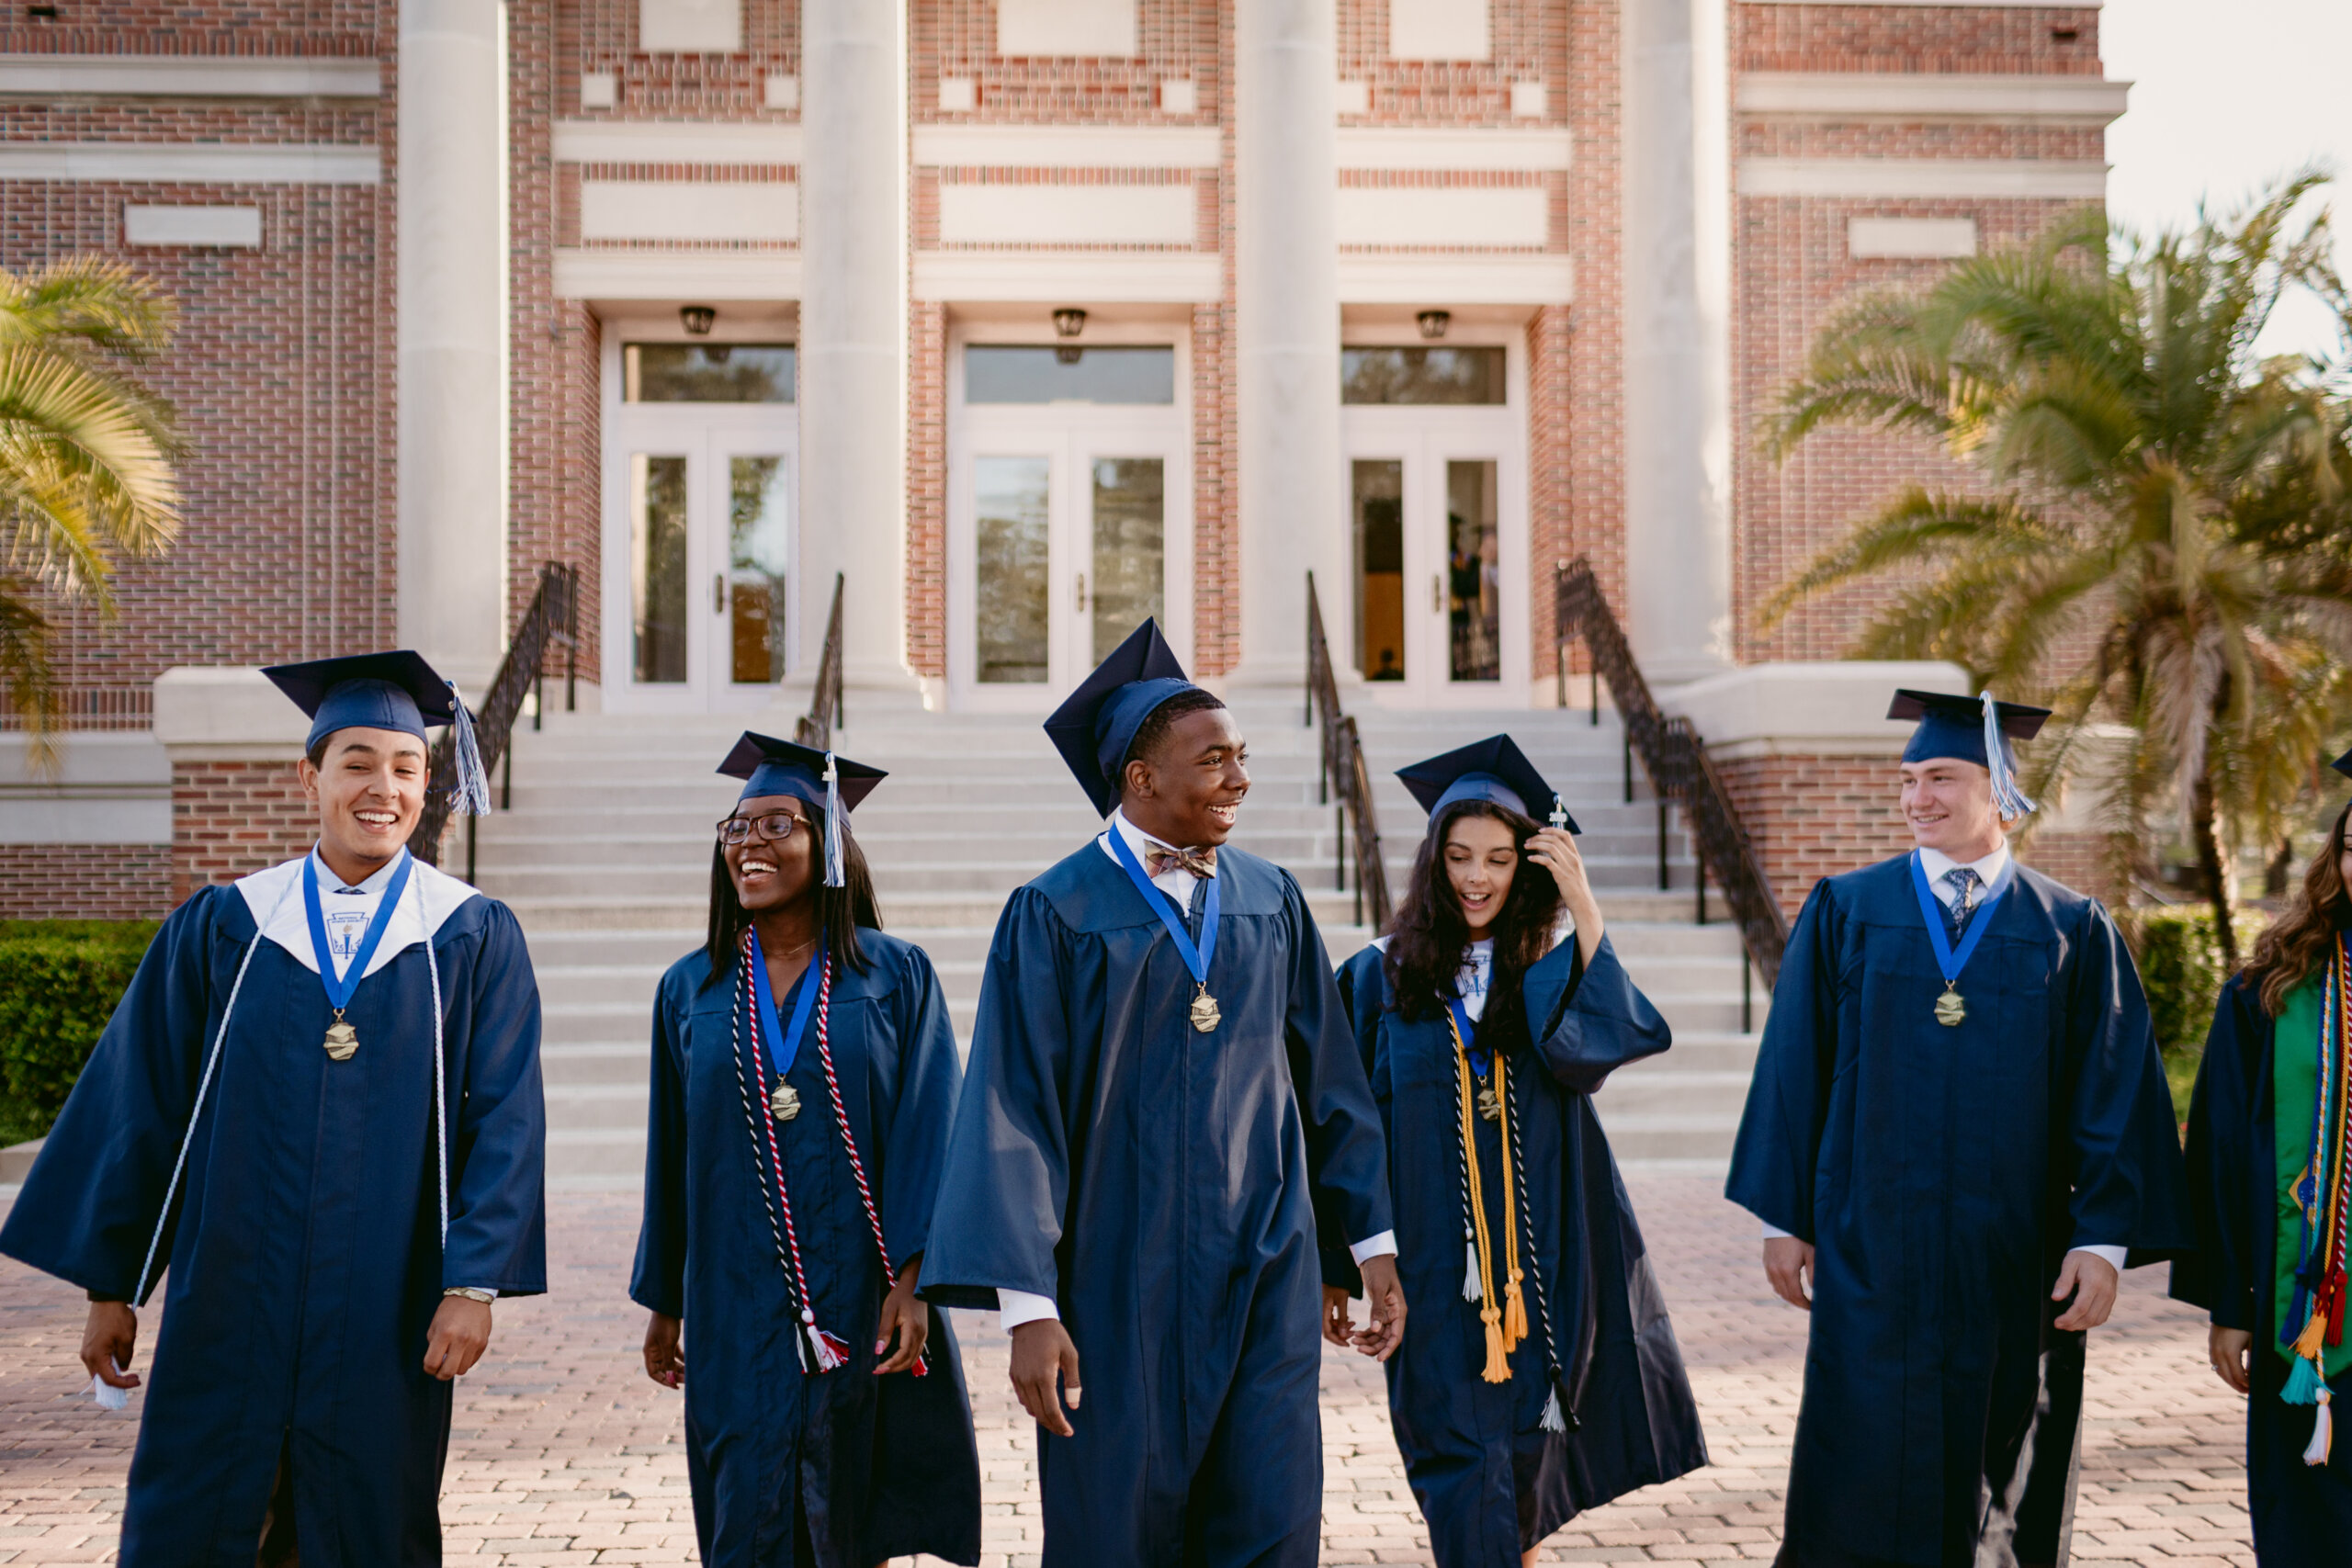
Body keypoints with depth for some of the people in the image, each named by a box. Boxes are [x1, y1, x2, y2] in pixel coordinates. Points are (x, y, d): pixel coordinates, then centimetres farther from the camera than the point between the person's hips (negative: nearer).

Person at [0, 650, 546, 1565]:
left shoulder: (474, 940, 1)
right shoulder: (220, 929, 4)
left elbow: (502, 1120, -4)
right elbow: (138, 1105, 7)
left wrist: (472, 1284, -13)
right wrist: (109, 1284, 7)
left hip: (384, 1318, -1)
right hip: (228, 1305, 1)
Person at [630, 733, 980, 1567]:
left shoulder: (895, 975, -1)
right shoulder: (691, 990, 6)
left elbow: (927, 1135, -6)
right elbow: (671, 1154, 11)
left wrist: (912, 1278, -14)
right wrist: (663, 1302, 13)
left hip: (864, 1301, -1)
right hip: (739, 1310, 2)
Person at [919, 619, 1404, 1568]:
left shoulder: (1271, 904, 6)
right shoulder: (1057, 916, -6)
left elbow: (1330, 1085, 12)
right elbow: (1015, 1115, -9)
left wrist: (1374, 1241, 11)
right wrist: (1027, 1308, -14)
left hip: (1265, 1276, 3)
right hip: (1120, 1283, -3)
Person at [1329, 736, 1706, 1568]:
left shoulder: (1547, 972, 7)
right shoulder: (1384, 979, 1)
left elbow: (1592, 1048, -15)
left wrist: (1583, 909, -17)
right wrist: (1335, 1270, -2)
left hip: (1537, 1265, 3)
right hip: (1434, 1270, -2)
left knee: (1528, 1467, 13)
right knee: (1465, 1465, -6)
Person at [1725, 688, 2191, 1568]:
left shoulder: (2074, 932, 2)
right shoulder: (1845, 914, 3)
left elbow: (2114, 1094, 0)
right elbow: (1793, 1069, 5)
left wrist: (2105, 1239, -7)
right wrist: (1784, 1216, 3)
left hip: (2013, 1265, 0)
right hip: (1871, 1260, 0)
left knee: (2004, 1493, 8)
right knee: (1861, 1490, 0)